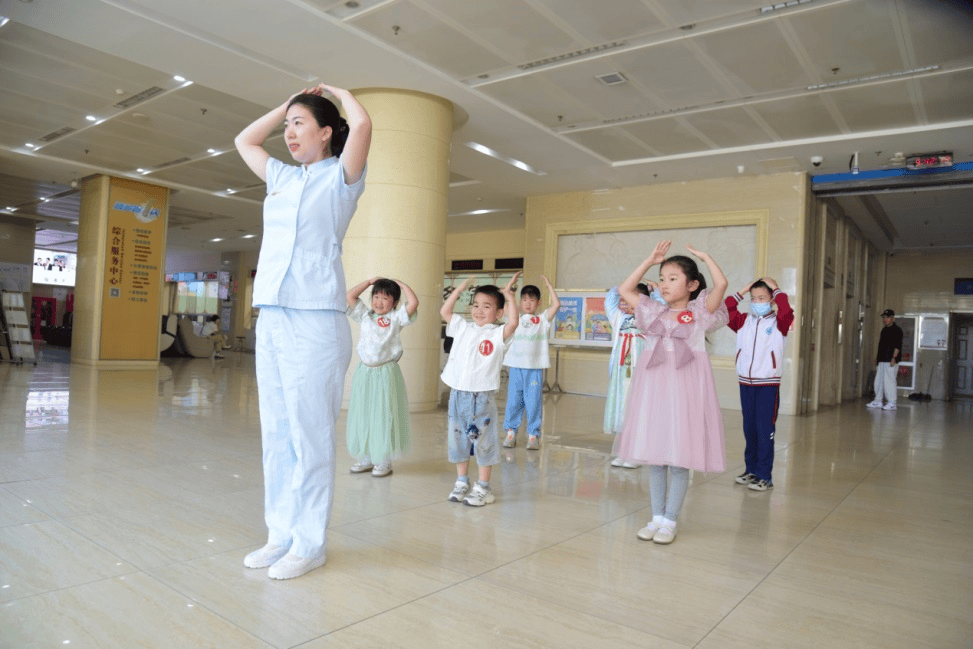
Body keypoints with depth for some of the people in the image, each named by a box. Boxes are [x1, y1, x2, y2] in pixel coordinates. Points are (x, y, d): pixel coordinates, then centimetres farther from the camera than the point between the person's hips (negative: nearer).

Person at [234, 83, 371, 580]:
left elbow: (362, 124, -14)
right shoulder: (282, 178, 20)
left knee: (309, 434, -3)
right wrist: (290, 103, 27)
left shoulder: (340, 176, 2)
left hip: (315, 319, -7)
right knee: (276, 433, 9)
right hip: (271, 316, 7)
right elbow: (244, 141, 34)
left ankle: (309, 543, 8)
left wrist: (338, 92, 6)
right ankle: (281, 533, 20)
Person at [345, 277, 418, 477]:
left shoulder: (395, 318, -2)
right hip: (365, 372, 5)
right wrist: (370, 281, 9)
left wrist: (400, 284, -3)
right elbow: (350, 296, 8)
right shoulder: (365, 316, 11)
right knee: (362, 416, 10)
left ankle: (384, 461, 12)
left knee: (384, 417, 0)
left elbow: (413, 302, -15)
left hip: (386, 373, -4)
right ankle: (366, 458, 23)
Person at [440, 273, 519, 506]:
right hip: (457, 394, 5)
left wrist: (508, 295, -16)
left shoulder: (498, 334, -5)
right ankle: (462, 482, 28)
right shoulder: (463, 329, 10)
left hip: (482, 397, -5)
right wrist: (459, 289, 12)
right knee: (458, 439, 13)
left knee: (483, 441, 2)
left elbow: (513, 323, -23)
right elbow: (445, 312, 16)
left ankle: (483, 487, 14)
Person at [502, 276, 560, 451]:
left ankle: (533, 435, 9)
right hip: (516, 367, 1)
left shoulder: (543, 320, 7)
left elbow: (556, 304, -3)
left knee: (534, 402, 1)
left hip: (535, 368, -1)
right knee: (513, 400, 5)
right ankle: (511, 432, 14)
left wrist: (548, 285, 0)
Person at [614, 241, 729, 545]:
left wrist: (705, 256, 1)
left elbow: (721, 284, -14)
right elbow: (625, 290, 18)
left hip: (684, 387, -4)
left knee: (680, 457, 0)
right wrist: (650, 260, 14)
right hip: (653, 385, 4)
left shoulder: (699, 313, 1)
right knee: (653, 455, 8)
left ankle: (670, 521, 13)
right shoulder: (654, 312, 12)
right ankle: (656, 517, 20)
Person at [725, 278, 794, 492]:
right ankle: (751, 470, 25)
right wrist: (743, 291, 3)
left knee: (765, 431, -2)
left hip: (768, 384, -4)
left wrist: (775, 288, -9)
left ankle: (765, 476, 6)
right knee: (749, 430, 13)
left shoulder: (778, 322, -2)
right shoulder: (744, 321, 9)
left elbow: (787, 311, -22)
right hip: (745, 383, 4)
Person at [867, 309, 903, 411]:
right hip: (882, 360, 9)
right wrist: (877, 358, 21)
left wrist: (894, 358, -22)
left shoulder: (896, 330, -7)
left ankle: (892, 403, -3)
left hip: (890, 361, -9)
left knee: (889, 381, -8)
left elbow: (898, 346, -14)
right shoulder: (884, 330, 18)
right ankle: (877, 401, 18)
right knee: (879, 380, 11)